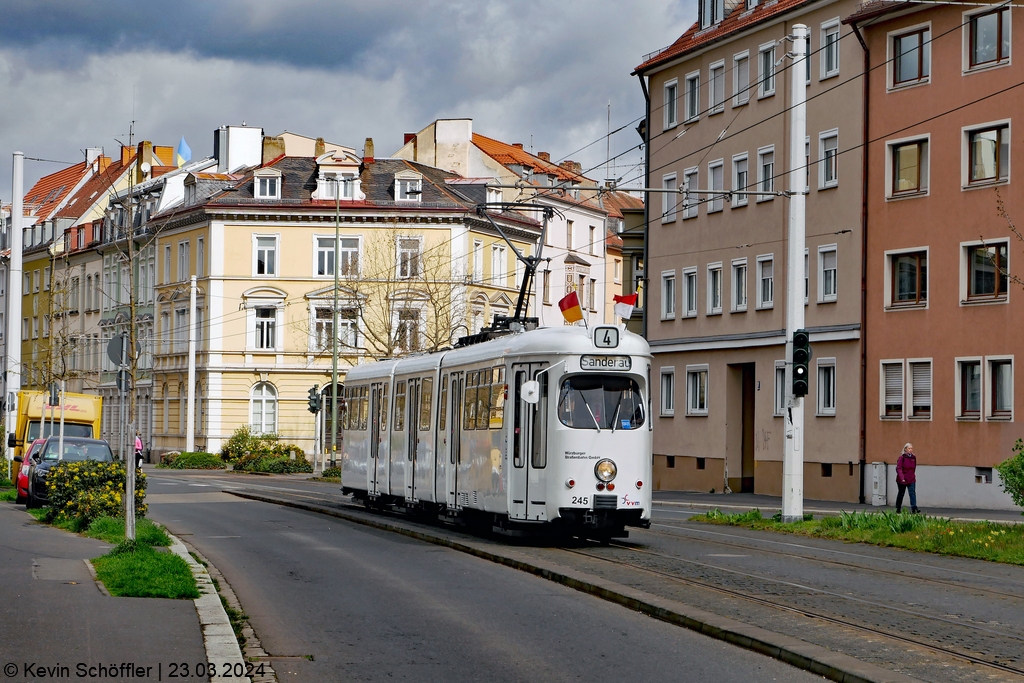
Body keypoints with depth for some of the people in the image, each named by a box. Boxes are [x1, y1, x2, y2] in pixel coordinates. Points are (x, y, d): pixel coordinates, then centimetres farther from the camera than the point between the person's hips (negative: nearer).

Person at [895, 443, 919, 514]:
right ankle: (898, 509, 23)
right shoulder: (902, 457, -11)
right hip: (902, 480, -3)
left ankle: (914, 508, -18)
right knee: (901, 494, 10)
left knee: (913, 493, -10)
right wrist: (902, 478, -25)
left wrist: (913, 476, 13)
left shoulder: (913, 457, 5)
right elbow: (898, 468, -16)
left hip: (911, 479, 4)